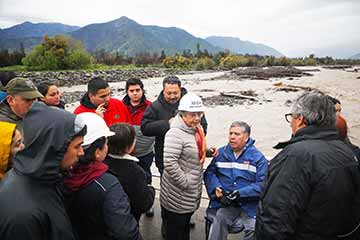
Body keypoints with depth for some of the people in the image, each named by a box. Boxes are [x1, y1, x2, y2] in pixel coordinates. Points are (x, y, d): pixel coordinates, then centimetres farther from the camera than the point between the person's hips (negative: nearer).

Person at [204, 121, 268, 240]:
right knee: (218, 219, -27)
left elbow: (262, 184, -8)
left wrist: (240, 193, -17)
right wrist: (216, 188, -8)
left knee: (255, 229, -23)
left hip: (249, 203, -1)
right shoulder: (221, 153, 12)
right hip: (224, 202, 1)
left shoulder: (258, 157, -1)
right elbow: (209, 173, 11)